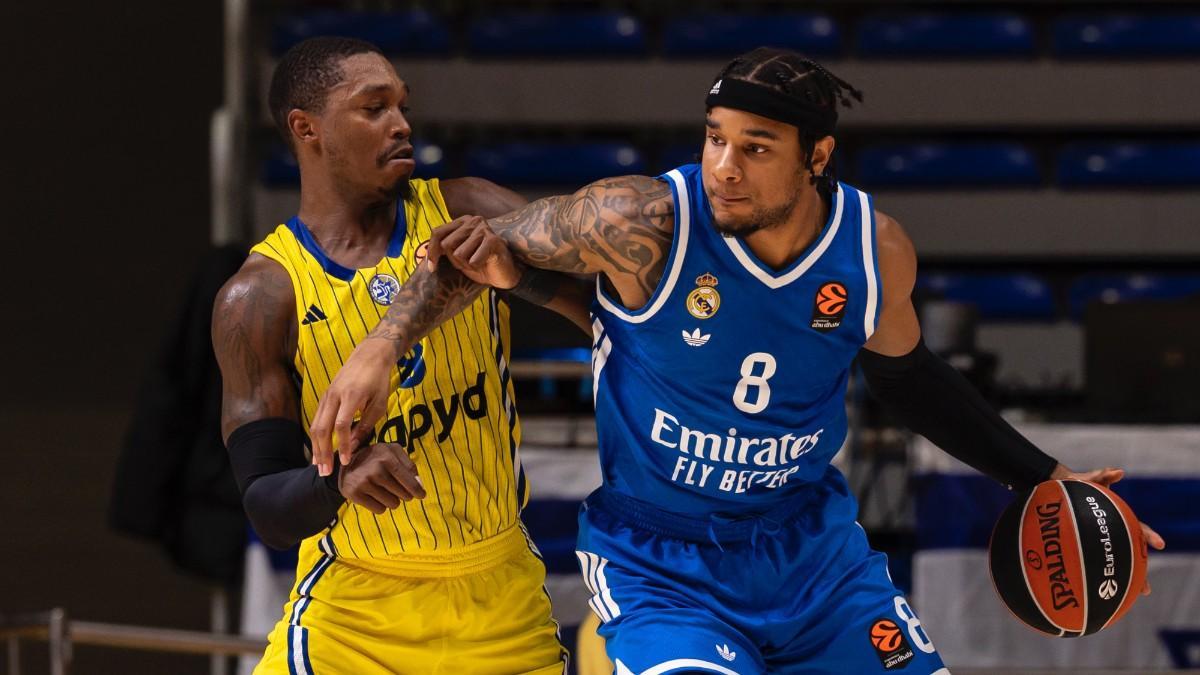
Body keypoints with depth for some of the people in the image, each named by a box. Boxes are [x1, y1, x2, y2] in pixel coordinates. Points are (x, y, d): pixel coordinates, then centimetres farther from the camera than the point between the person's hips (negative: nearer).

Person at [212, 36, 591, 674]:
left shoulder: (465, 213, -2)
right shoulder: (258, 298, -8)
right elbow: (266, 511, -12)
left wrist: (518, 267, -34)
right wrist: (338, 480, -34)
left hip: (501, 606, 2)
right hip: (354, 615, -2)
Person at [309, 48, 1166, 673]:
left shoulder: (875, 249, -9)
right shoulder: (645, 224, -22)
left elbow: (904, 373, 12)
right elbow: (487, 243, -10)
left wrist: (1039, 476, 13)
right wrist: (383, 345, -24)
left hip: (811, 546, 5)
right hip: (660, 562, -5)